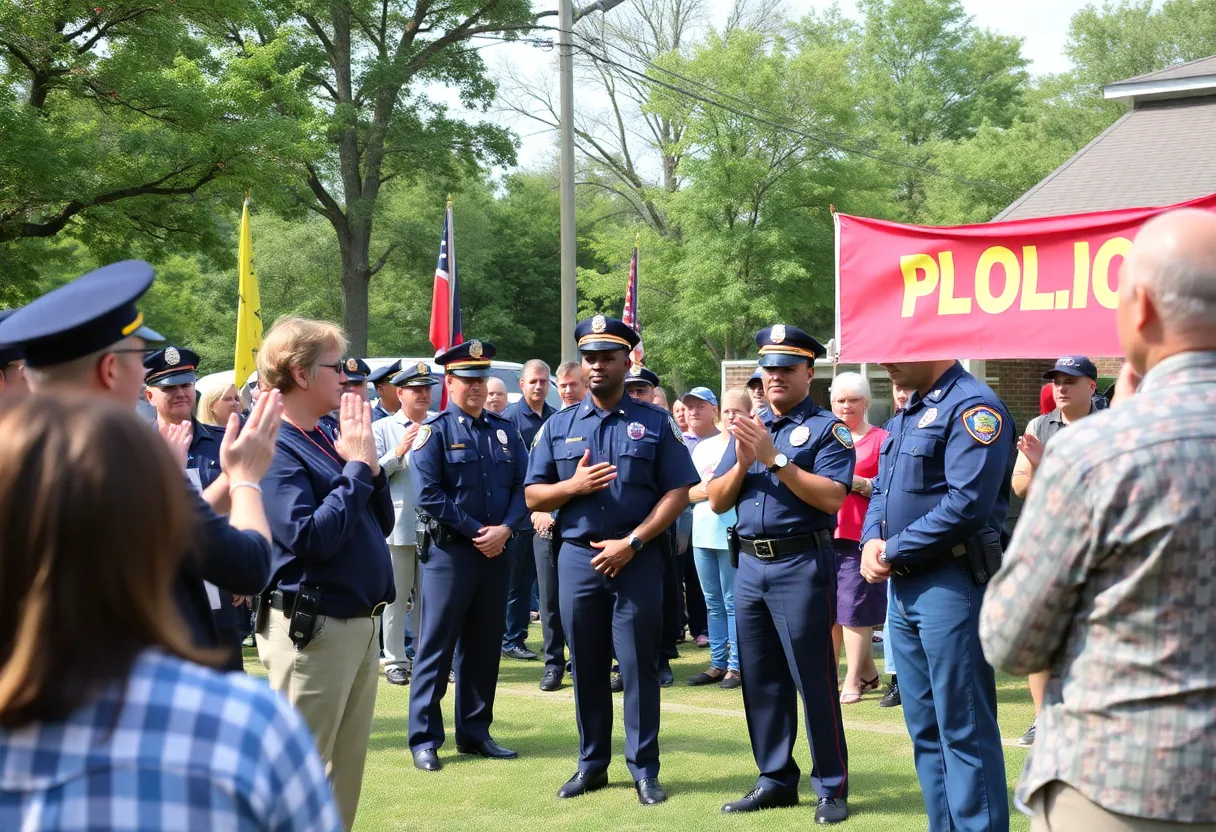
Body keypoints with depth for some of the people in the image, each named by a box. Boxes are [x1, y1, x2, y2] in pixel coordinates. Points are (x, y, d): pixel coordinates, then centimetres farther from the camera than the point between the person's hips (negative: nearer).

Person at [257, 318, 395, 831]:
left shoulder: (327, 439, 10)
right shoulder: (276, 447, -15)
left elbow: (382, 524, 13)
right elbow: (309, 537, -25)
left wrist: (369, 464, -3)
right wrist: (357, 466, -18)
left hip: (361, 624, 9)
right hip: (313, 628, -9)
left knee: (346, 770, 17)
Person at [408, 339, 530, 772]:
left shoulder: (505, 430, 10)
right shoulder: (434, 432, -5)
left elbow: (523, 487, 5)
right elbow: (428, 496, -13)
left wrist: (505, 529, -12)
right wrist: (477, 531, -13)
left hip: (497, 552, 5)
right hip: (450, 552, -5)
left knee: (484, 646, 11)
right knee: (437, 645, -1)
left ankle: (475, 732, 21)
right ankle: (424, 739, 5)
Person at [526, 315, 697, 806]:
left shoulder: (655, 423, 1)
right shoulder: (559, 426, 8)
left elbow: (677, 493, -4)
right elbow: (534, 497, 8)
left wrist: (632, 543, -13)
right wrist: (574, 485, -13)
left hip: (637, 559, -2)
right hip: (577, 558, 3)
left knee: (639, 665, 0)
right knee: (586, 667, 9)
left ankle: (644, 768, 9)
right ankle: (591, 763, 20)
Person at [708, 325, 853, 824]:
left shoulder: (826, 428, -4)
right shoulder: (747, 427, 14)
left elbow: (831, 498, -18)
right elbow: (717, 502, 9)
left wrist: (775, 458, -21)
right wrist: (742, 462, -9)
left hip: (802, 564, -6)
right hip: (751, 564, 6)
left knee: (813, 679, -3)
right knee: (760, 680, 11)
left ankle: (832, 788, 6)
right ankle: (775, 779, 22)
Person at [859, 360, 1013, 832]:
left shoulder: (972, 408, -13)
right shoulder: (907, 416, 17)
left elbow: (967, 504, -22)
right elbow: (881, 492, 21)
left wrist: (892, 550, -14)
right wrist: (872, 541, 0)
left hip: (952, 584, -10)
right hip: (903, 586, 10)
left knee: (964, 731, -6)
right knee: (924, 726, 14)